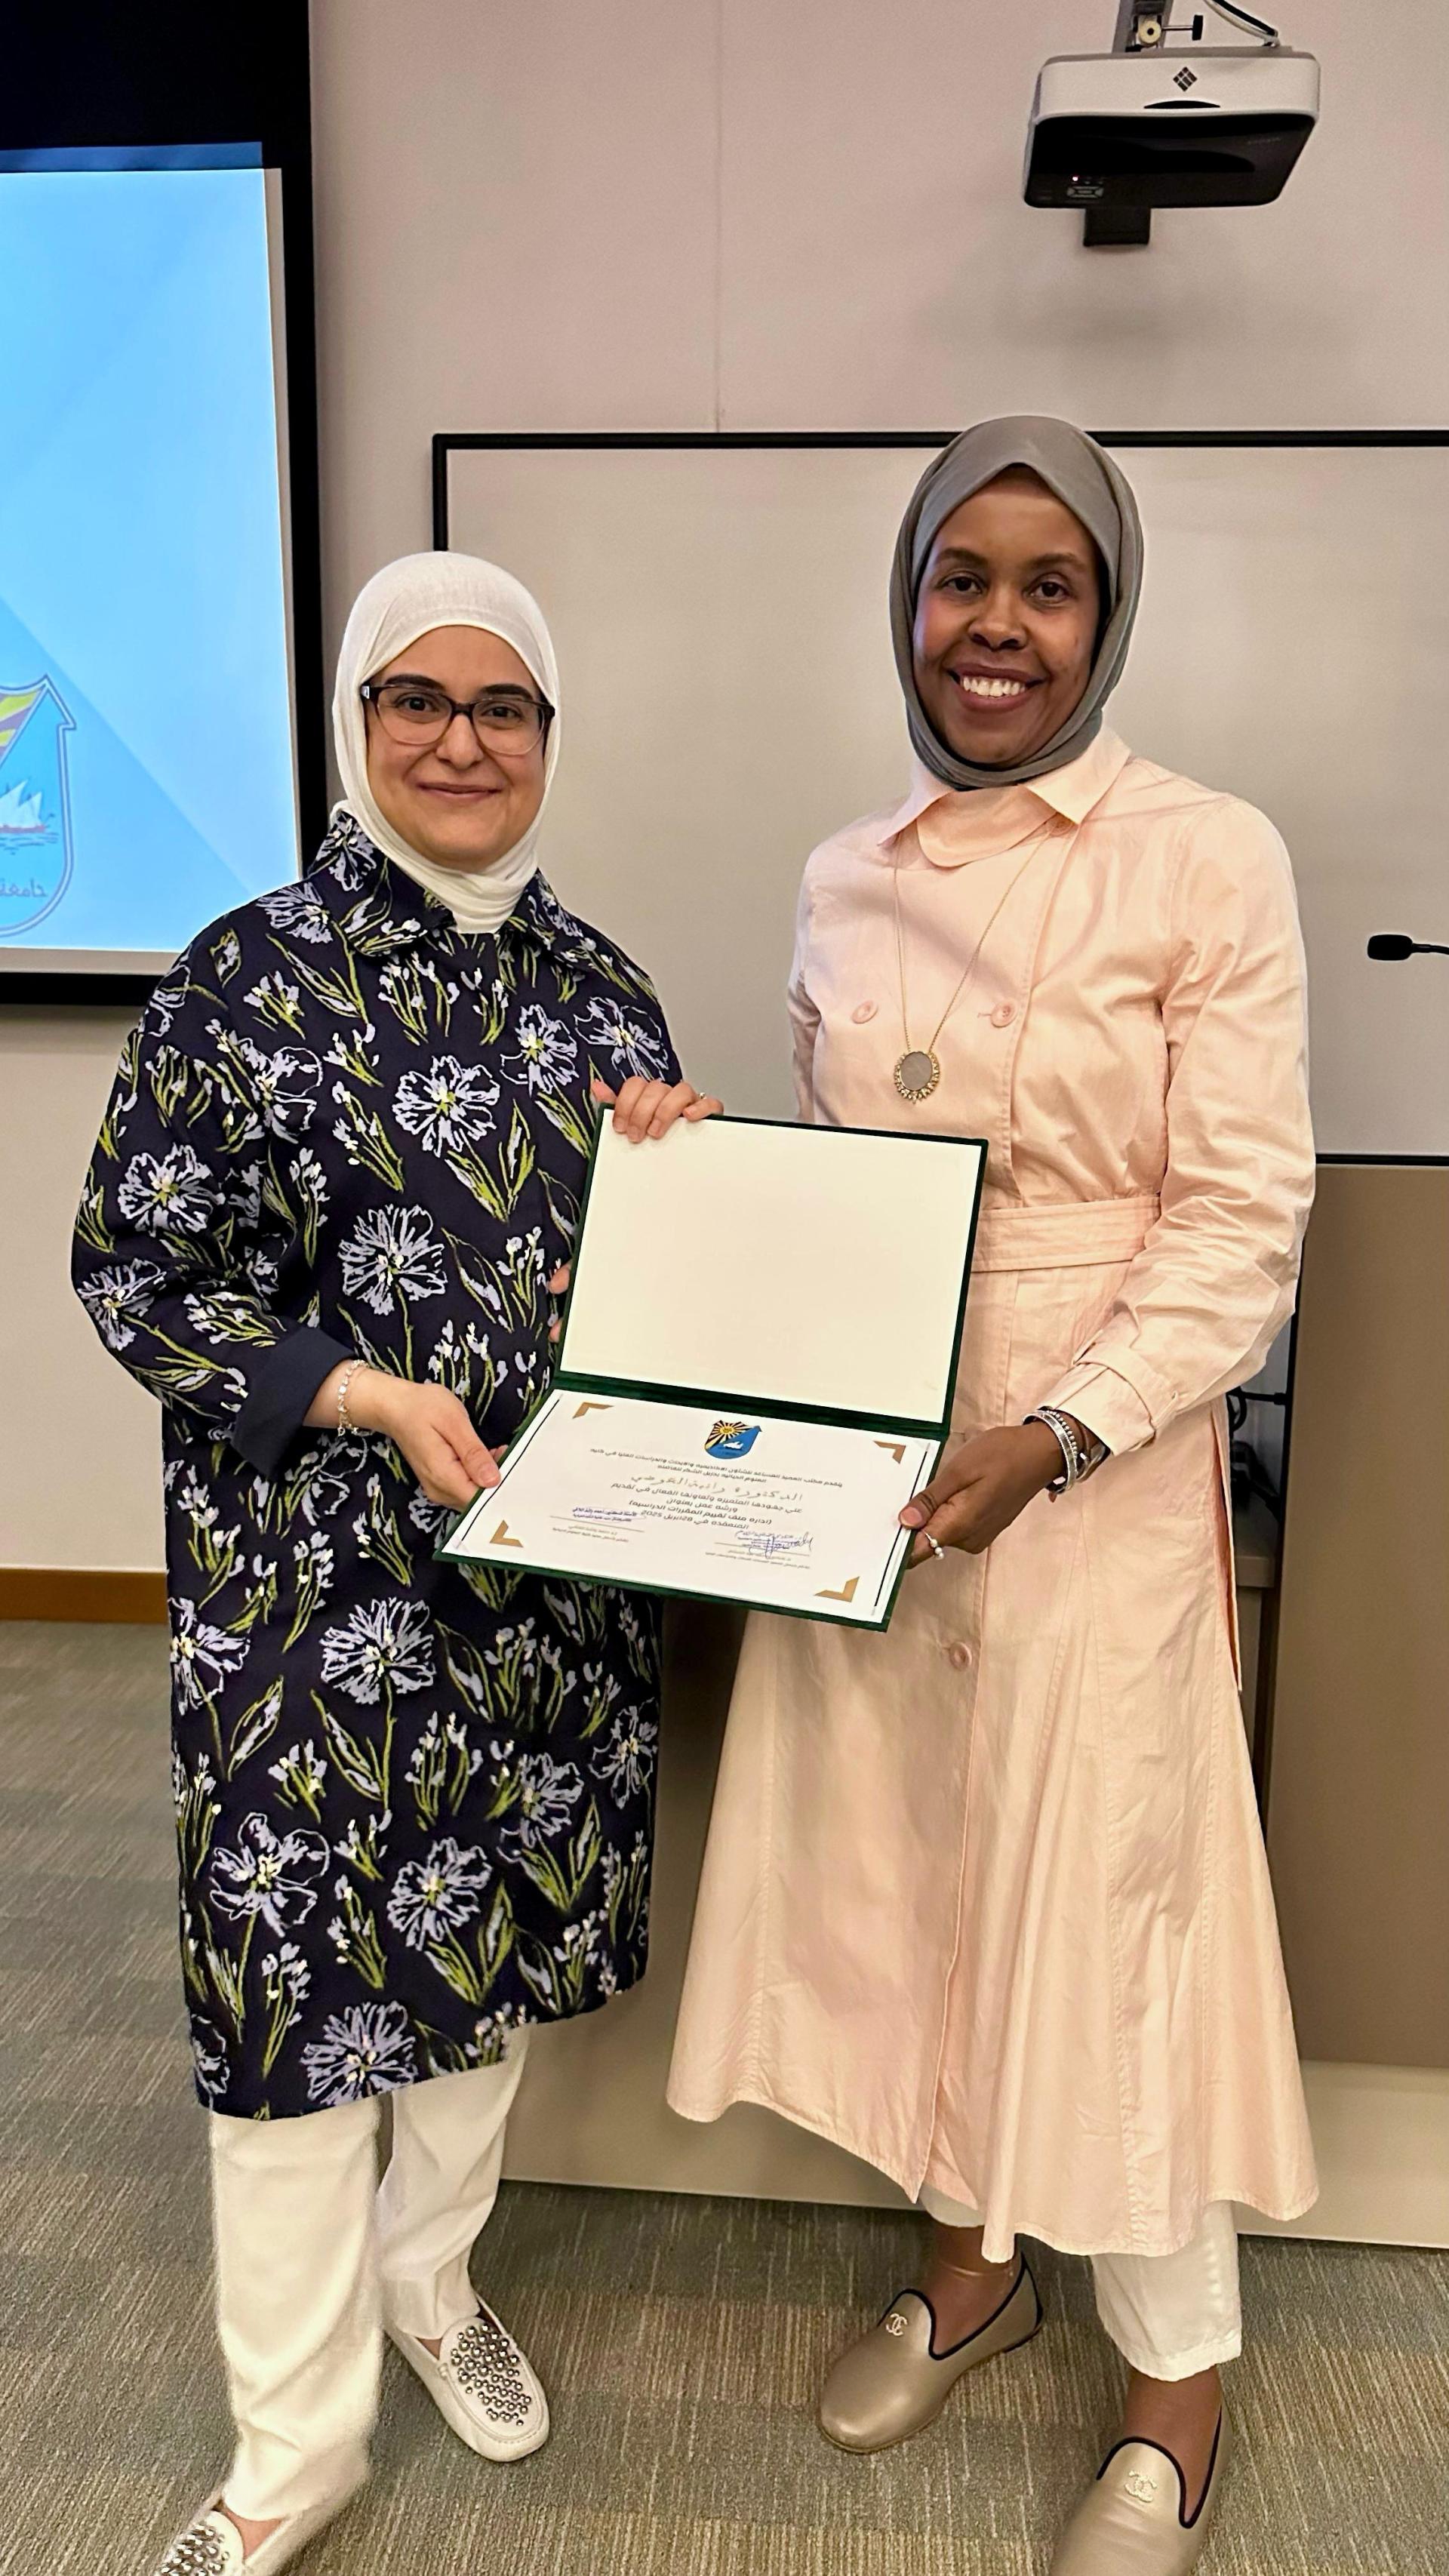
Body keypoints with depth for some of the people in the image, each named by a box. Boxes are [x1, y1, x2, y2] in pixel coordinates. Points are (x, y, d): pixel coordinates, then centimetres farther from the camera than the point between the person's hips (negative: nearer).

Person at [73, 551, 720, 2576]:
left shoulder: (595, 983, 7)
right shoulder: (252, 979, -8)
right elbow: (136, 1273, -9)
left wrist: (688, 1161, -8)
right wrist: (380, 1399, -18)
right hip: (314, 1572, -4)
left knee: (494, 1923, 19)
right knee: (304, 1953, 6)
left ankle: (430, 2273, 47)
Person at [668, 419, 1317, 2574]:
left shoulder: (1207, 859, -7)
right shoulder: (847, 879, 9)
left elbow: (1241, 1226, -11)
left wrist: (1055, 1436, -22)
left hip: (1099, 1465, -5)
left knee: (1103, 1885, 6)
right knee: (898, 1853, 15)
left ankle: (1178, 2386, 33)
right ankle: (975, 2258, 42)